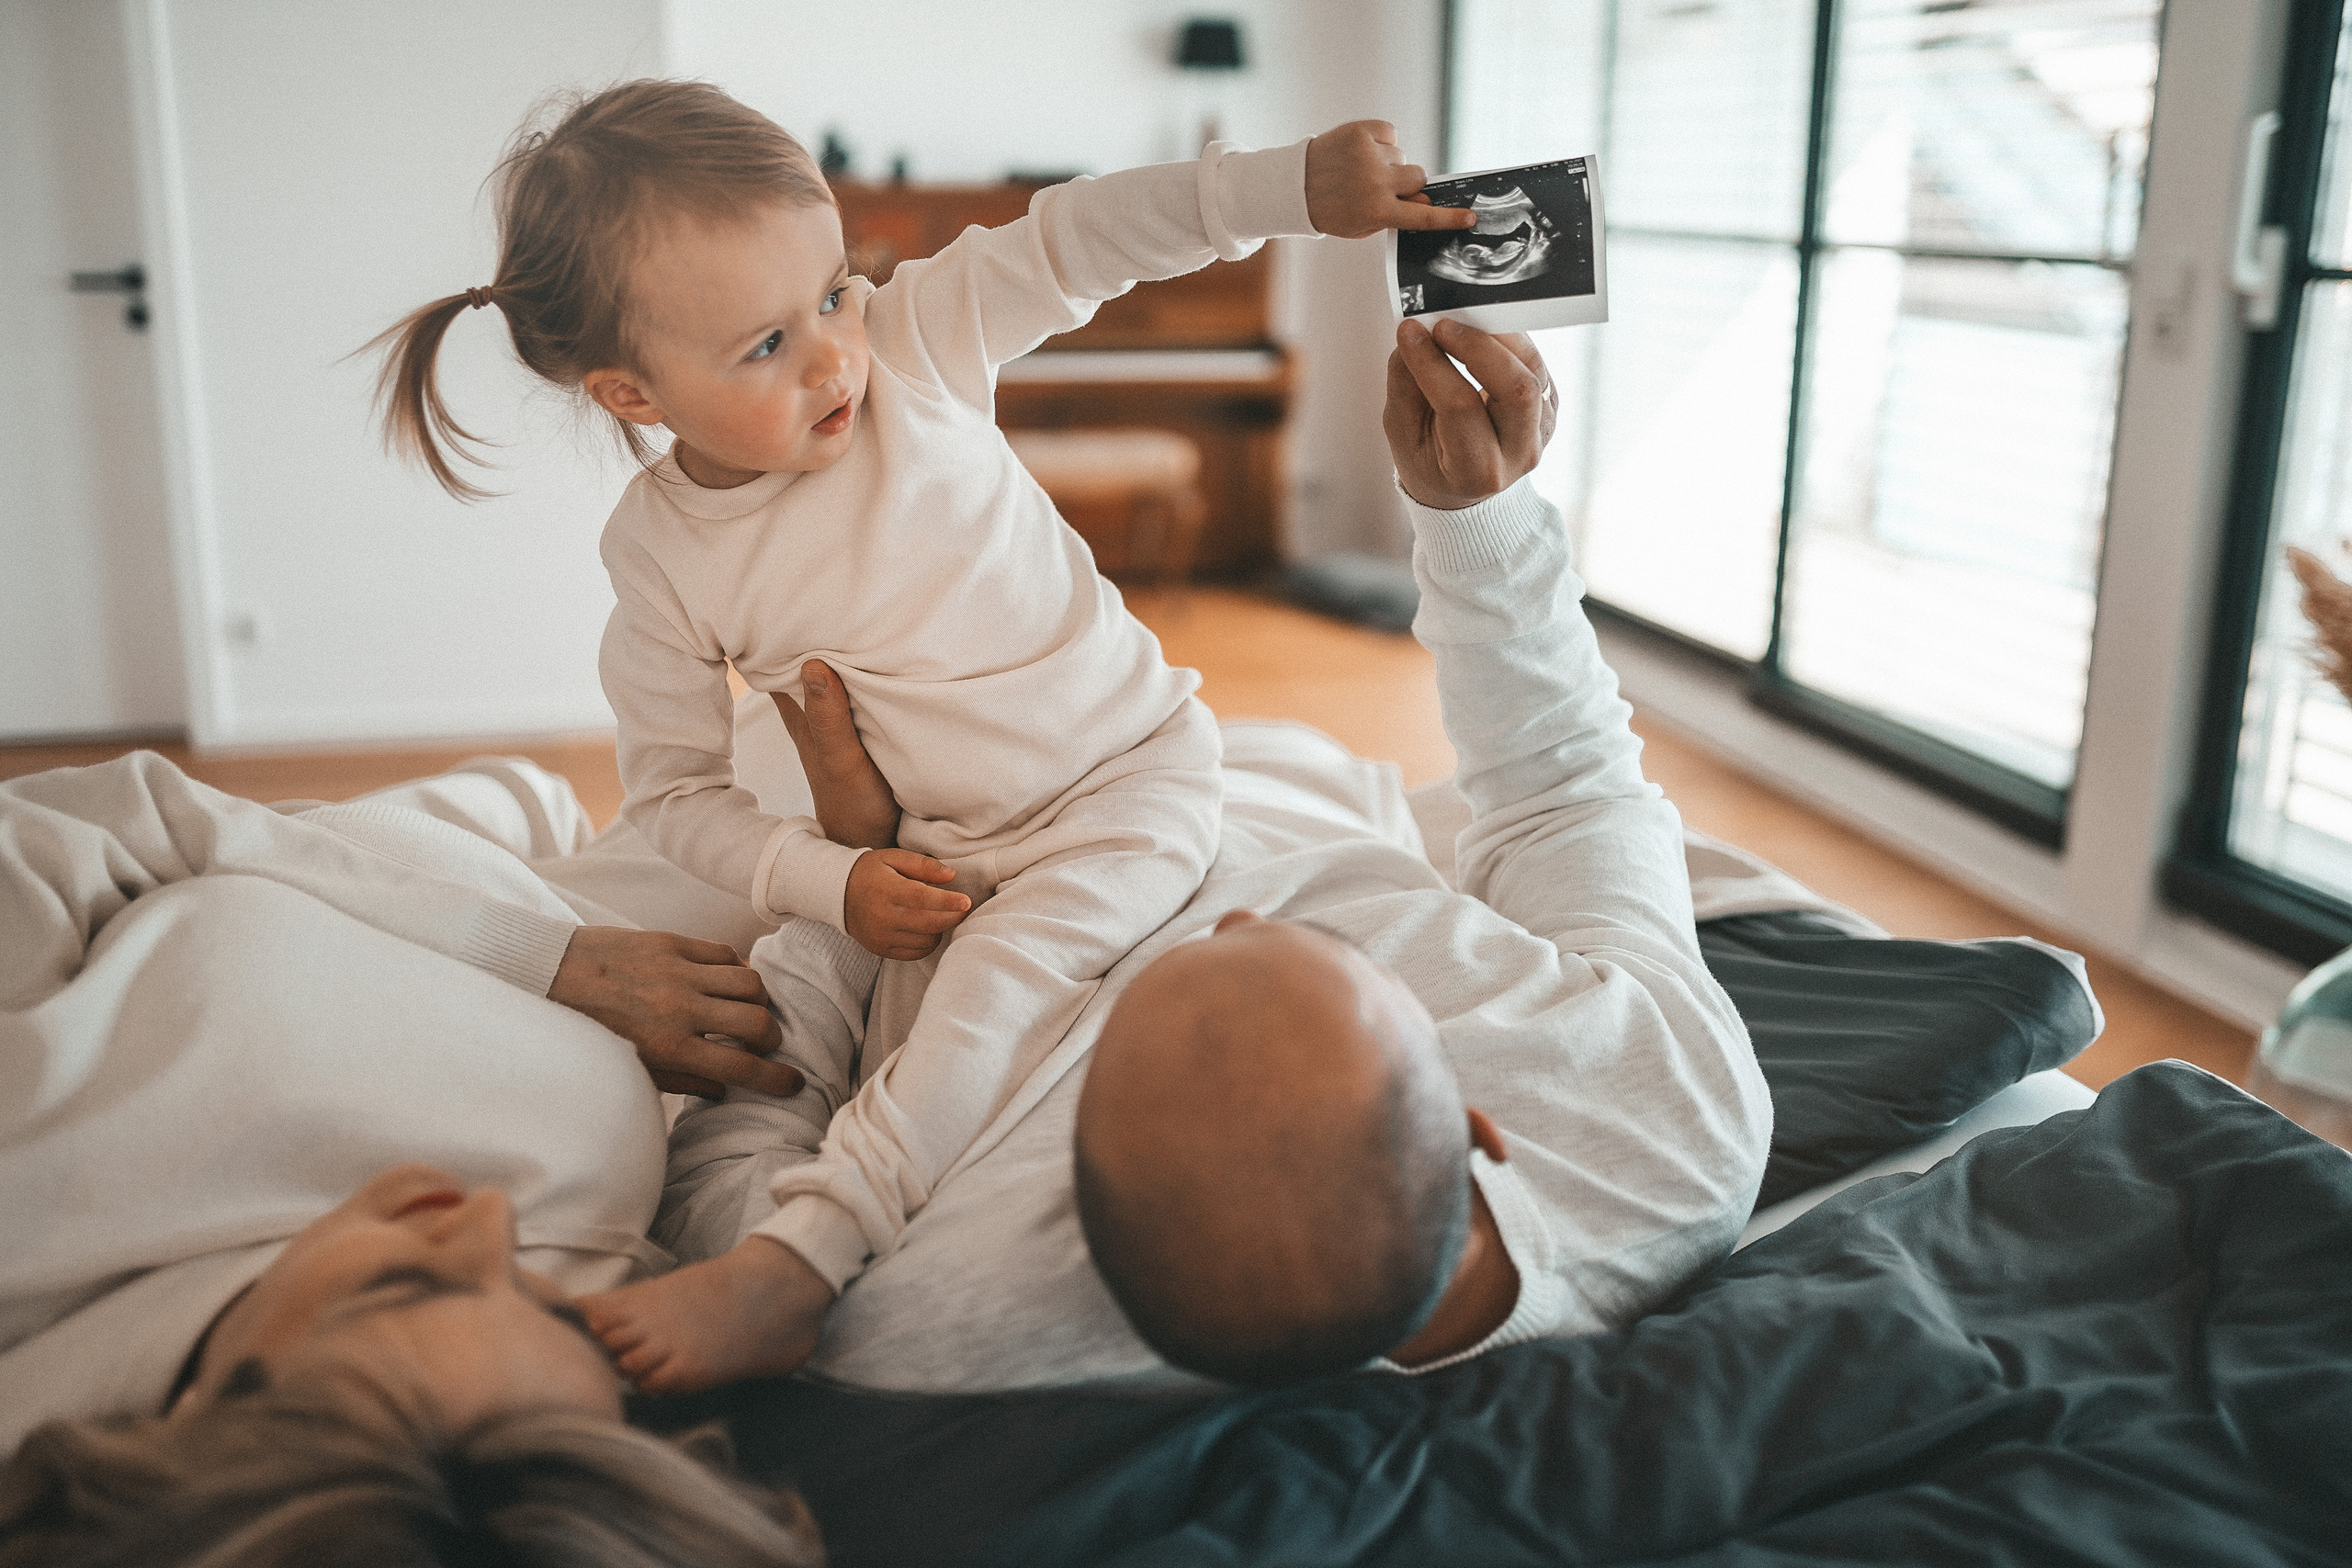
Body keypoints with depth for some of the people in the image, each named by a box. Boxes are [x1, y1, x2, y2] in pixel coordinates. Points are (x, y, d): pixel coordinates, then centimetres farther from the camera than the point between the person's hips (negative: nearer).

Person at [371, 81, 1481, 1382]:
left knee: (1001, 973, -24)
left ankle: (798, 1251, -27)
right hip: (936, 854, 5)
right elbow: (673, 788, -1)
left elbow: (1076, 236, -8)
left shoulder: (911, 343, -12)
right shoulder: (661, 555, -10)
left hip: (1133, 773, -5)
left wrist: (1294, 182, -19)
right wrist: (826, 881, -14)